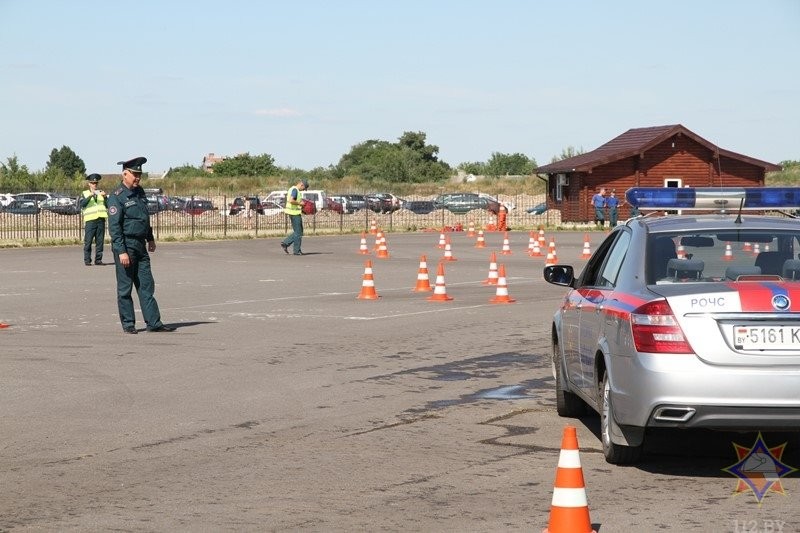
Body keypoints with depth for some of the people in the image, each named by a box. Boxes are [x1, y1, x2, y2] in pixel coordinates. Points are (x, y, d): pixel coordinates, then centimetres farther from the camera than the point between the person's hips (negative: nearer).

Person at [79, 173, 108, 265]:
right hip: (90, 220, -3)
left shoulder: (101, 193, 19)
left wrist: (104, 197, -3)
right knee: (88, 241, -6)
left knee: (100, 241, 2)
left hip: (101, 220, 3)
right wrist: (90, 196, -14)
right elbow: (81, 204, -6)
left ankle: (98, 259, 7)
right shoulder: (84, 194, 11)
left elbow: (108, 205, 13)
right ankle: (87, 260, -4)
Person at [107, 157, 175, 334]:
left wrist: (150, 238, 25)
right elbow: (114, 226, -17)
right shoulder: (117, 197, -13)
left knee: (146, 285, 5)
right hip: (125, 245, -8)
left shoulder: (140, 192, 11)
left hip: (140, 245, 8)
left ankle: (154, 322, 6)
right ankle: (128, 324, 8)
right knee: (125, 287, 1)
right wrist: (121, 251, -21)